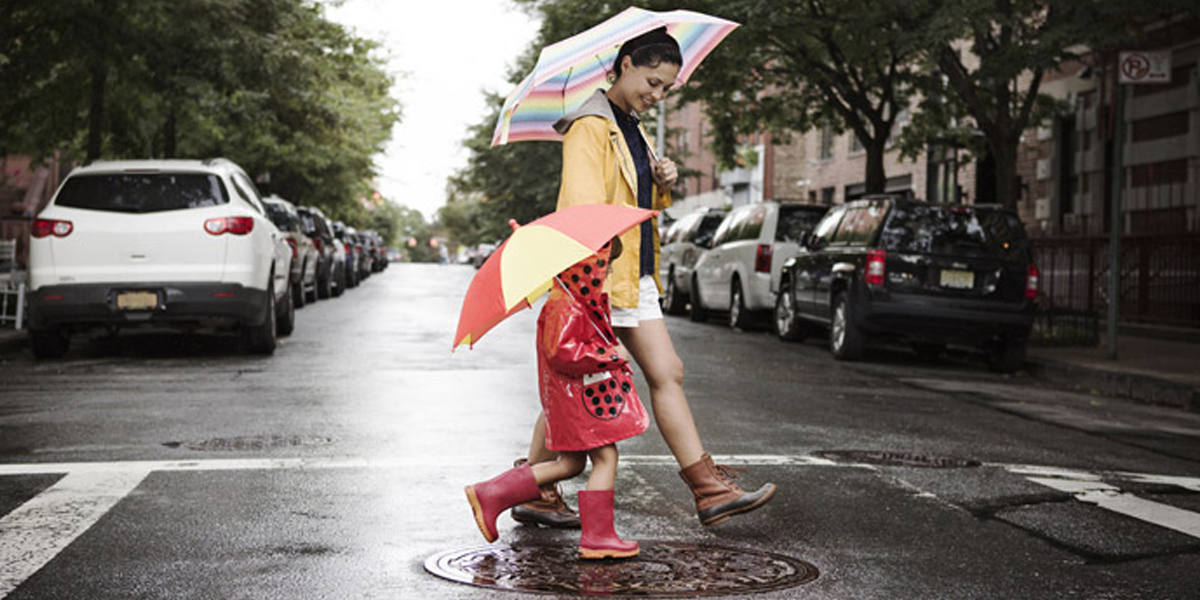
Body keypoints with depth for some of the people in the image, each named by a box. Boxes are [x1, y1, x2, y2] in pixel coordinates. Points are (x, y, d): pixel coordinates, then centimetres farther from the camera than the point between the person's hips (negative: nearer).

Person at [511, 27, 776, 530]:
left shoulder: (633, 129, 18)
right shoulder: (591, 127, -12)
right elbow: (583, 210, -21)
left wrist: (662, 183, 4)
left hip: (636, 279, 9)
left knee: (667, 375, 5)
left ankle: (710, 490, 7)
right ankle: (533, 492, 12)